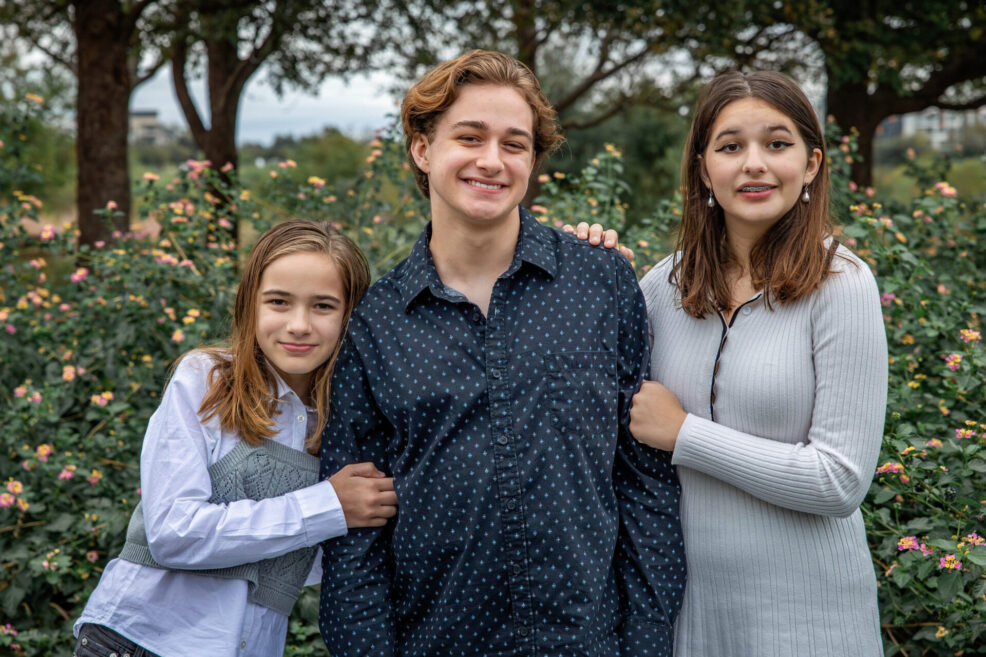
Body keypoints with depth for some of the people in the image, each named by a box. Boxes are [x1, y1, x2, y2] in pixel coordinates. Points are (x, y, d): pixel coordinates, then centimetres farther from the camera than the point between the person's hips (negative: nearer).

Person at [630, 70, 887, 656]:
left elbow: (840, 480, -17)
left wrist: (684, 433, -15)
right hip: (680, 586, 4)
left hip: (800, 607, -4)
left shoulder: (842, 285, -13)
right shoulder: (667, 282, -1)